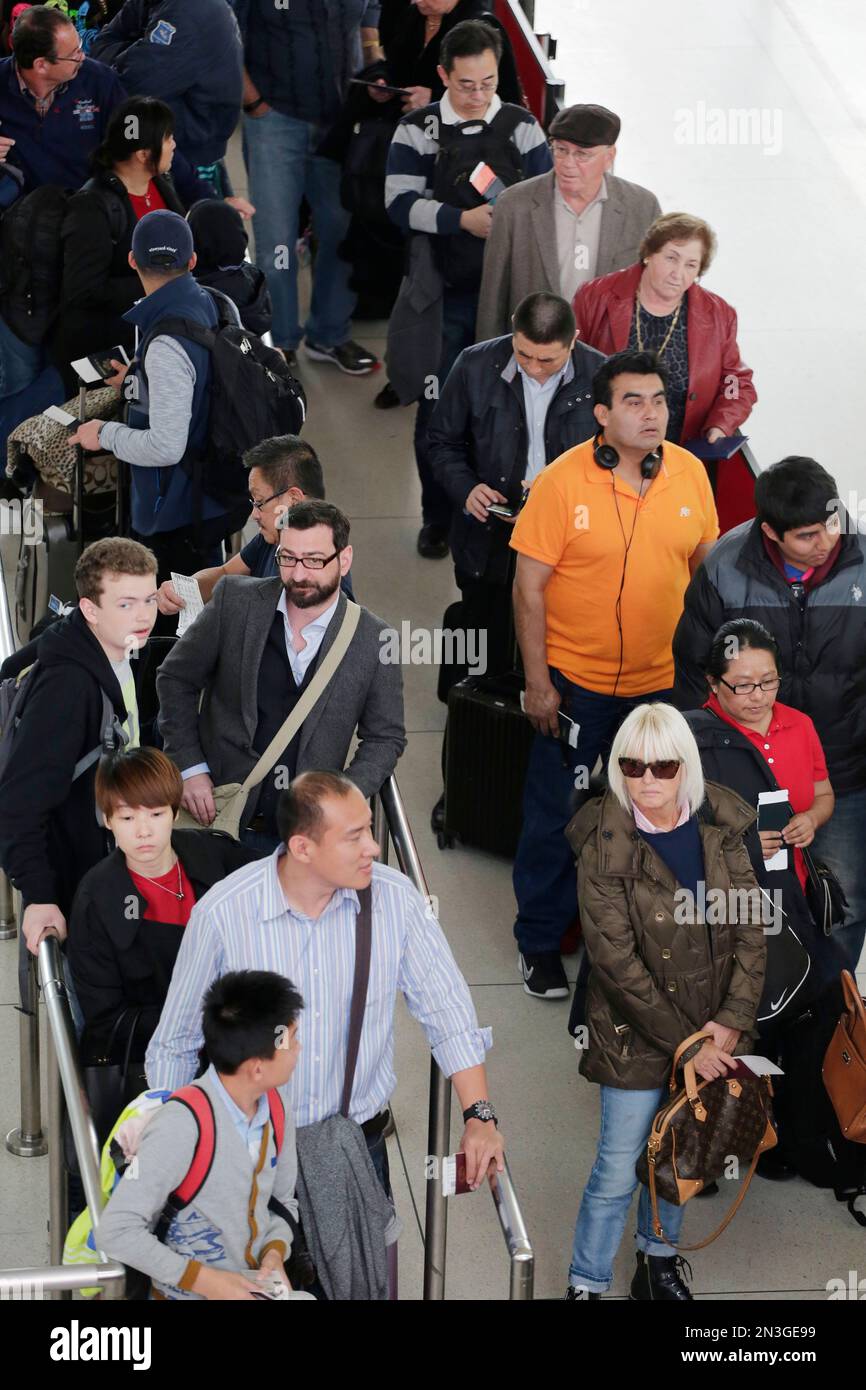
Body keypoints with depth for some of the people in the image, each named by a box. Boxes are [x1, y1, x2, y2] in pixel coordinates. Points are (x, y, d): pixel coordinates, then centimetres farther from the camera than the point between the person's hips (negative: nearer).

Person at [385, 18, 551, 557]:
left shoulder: (522, 126, 3)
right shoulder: (418, 130, 0)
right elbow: (400, 203, -9)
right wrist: (463, 220, -20)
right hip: (444, 293, 0)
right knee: (437, 408, 4)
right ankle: (438, 519, 19)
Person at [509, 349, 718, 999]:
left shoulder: (691, 473, -4)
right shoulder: (562, 482, -15)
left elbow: (704, 564, 9)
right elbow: (529, 587, -12)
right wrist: (538, 681, -12)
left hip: (660, 679, 4)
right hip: (575, 681, -4)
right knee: (557, 817, 6)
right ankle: (540, 942, 23)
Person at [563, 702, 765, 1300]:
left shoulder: (720, 829, -4)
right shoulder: (604, 847, -16)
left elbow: (751, 932, -2)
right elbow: (617, 962, -17)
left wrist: (732, 1021, -12)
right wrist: (685, 1042, -17)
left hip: (712, 1032, 4)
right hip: (637, 1037, -4)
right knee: (618, 1171, 2)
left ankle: (660, 1261, 39)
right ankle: (586, 1285, 17)